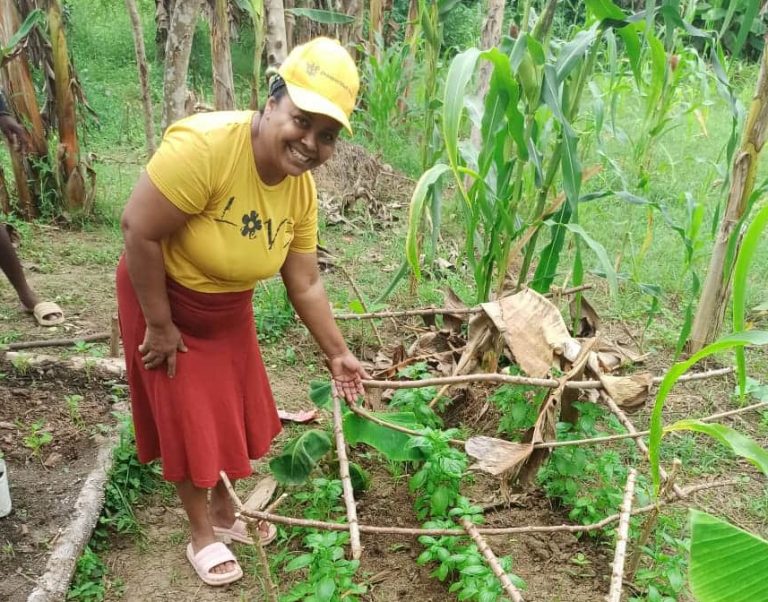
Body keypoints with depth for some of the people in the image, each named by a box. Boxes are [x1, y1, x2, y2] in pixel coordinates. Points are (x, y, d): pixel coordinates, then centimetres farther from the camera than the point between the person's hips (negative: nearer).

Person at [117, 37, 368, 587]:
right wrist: (160, 325, -22)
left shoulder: (302, 187, -13)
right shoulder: (203, 145, -34)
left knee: (236, 412, 17)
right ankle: (202, 534, 29)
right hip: (164, 298, -6)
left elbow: (306, 284, -4)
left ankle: (226, 514, 42)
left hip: (228, 307, 6)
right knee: (190, 420, 6)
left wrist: (337, 354, 1)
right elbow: (139, 230, -29)